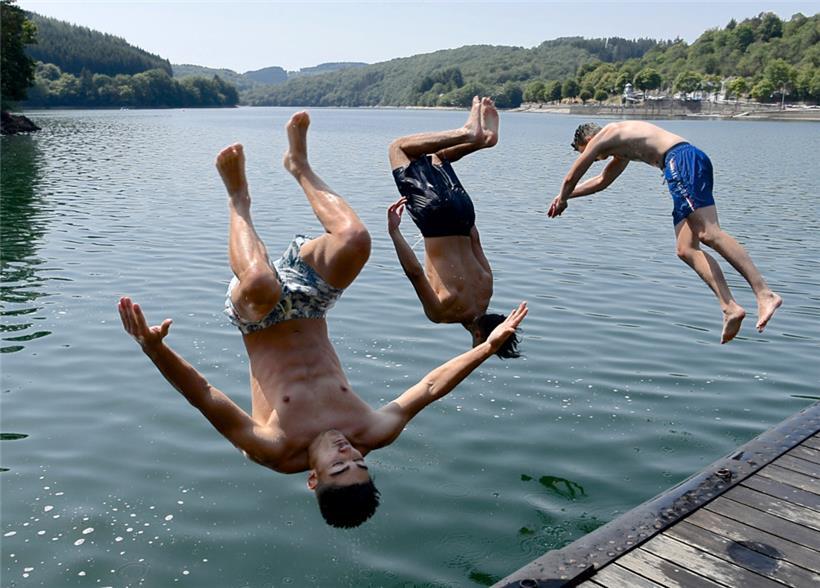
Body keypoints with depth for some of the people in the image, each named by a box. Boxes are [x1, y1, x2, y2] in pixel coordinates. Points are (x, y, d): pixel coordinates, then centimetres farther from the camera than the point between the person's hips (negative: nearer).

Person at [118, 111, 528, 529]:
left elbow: (203, 396, -38)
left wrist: (155, 348, -50)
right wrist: (489, 346, -21)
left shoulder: (276, 452, -31)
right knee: (354, 240, -25)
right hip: (308, 320, 2)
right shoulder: (372, 435, -24)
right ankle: (300, 167, 7)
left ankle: (239, 201, -3)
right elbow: (430, 388, -16)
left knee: (261, 283, -38)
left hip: (264, 323, -2)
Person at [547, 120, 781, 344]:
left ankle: (765, 295, -30)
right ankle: (730, 308, -10)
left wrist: (562, 200, 33)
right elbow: (602, 180, 50)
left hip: (682, 159, -9)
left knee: (710, 234, -22)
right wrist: (565, 196, 55)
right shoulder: (621, 146, 35)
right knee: (686, 249, 1)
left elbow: (571, 178, 13)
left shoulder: (602, 137, 9)